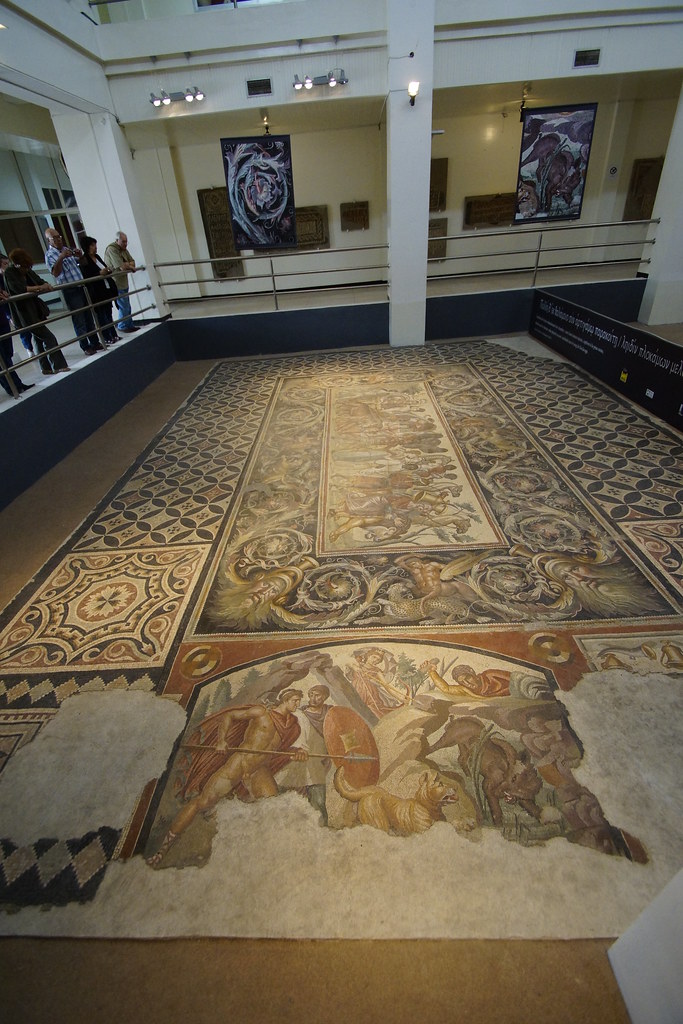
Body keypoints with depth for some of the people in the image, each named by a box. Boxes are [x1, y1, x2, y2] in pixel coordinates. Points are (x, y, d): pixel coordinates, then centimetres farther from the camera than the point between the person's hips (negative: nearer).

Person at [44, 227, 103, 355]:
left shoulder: (67, 249, 13)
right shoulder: (49, 255, -7)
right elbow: (56, 273, -21)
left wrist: (80, 255, 2)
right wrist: (61, 258, -32)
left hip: (82, 287, 7)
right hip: (70, 291, -6)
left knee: (89, 317, 11)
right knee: (79, 320, -2)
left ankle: (95, 342, 20)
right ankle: (86, 347, 5)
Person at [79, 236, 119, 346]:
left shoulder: (97, 257, 11)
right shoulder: (83, 261, -10)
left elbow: (106, 269, 22)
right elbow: (86, 277, -17)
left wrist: (108, 271, -1)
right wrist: (100, 273, -25)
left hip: (106, 290, 7)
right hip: (96, 293, -7)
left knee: (108, 313, 12)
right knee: (101, 316, -1)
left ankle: (113, 335, 20)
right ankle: (107, 338, 4)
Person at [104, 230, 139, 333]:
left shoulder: (123, 249, 9)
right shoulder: (111, 249, -18)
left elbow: (132, 262, 4)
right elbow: (122, 267, -25)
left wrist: (127, 265, -17)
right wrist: (131, 267, -7)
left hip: (123, 283, 8)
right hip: (116, 283, -8)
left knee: (127, 306, 14)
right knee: (124, 307, -4)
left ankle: (129, 325, 23)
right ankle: (123, 327, 9)